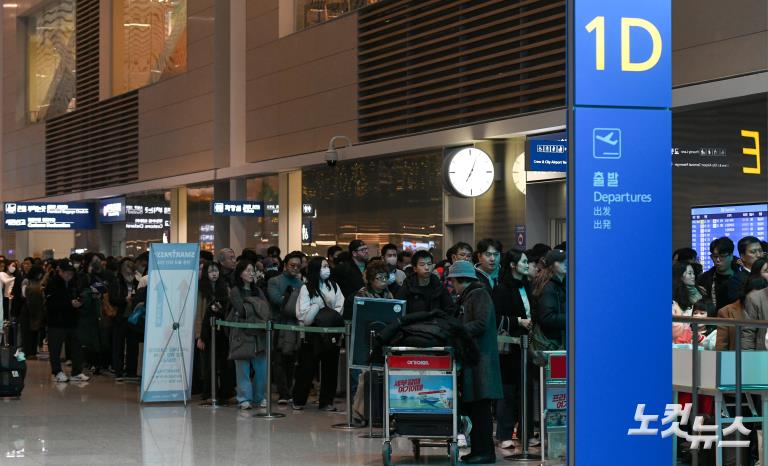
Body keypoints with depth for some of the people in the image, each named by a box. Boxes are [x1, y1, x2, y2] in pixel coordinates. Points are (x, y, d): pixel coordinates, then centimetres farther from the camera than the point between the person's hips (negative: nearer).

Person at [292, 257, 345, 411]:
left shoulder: (334, 287, 9)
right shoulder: (306, 288, -1)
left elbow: (341, 307, 2)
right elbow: (303, 314, -7)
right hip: (312, 333, -3)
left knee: (330, 367, 3)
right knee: (307, 368, 1)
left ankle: (326, 401, 11)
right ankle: (299, 400, 12)